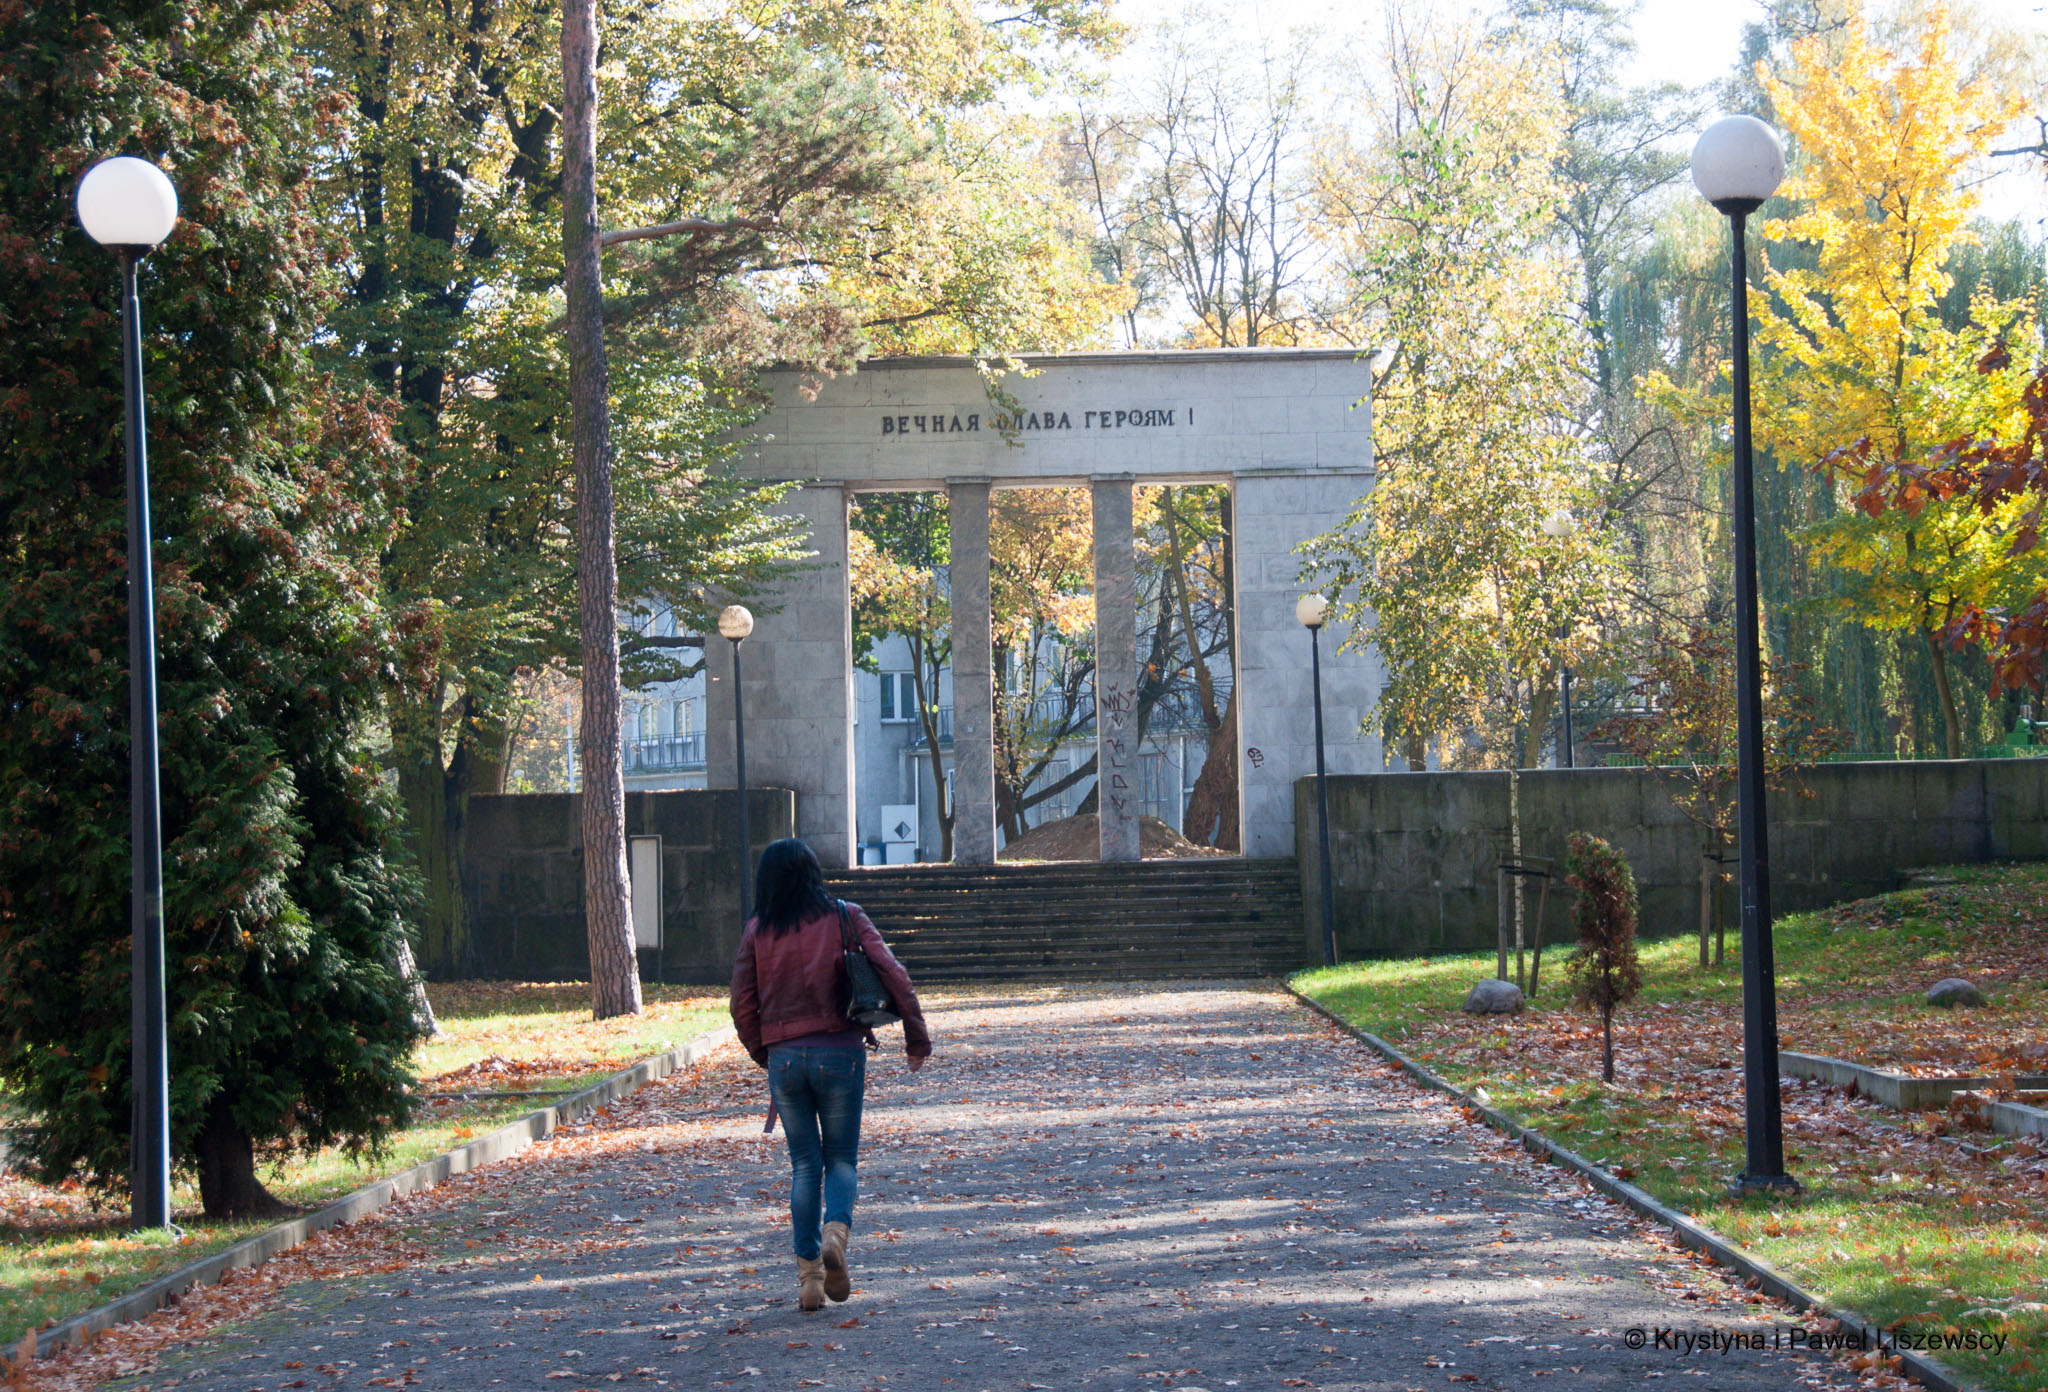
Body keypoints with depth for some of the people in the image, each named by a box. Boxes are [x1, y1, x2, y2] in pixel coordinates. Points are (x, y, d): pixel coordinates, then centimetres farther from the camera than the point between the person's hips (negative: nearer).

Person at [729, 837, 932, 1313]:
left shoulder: (757, 931, 3)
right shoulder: (844, 918, 0)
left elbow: (742, 1005, 2)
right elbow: (892, 975, -6)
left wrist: (763, 1055, 17)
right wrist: (917, 1036, 2)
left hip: (784, 1056, 1)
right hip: (840, 1052, -1)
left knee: (805, 1164, 12)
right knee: (841, 1157, 12)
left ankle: (809, 1273, 5)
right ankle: (836, 1231, -17)